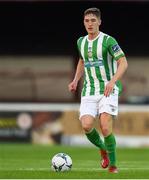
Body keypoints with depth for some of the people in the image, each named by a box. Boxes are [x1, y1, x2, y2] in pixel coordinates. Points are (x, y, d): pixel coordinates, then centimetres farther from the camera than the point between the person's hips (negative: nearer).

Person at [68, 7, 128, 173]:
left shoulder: (108, 41, -8)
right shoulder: (81, 42, 11)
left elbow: (123, 63, -13)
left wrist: (112, 81, -28)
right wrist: (75, 81, 16)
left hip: (109, 90, -5)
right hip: (89, 91, 5)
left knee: (105, 127, -18)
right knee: (86, 126, -17)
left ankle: (112, 166, 0)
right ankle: (102, 150, 14)